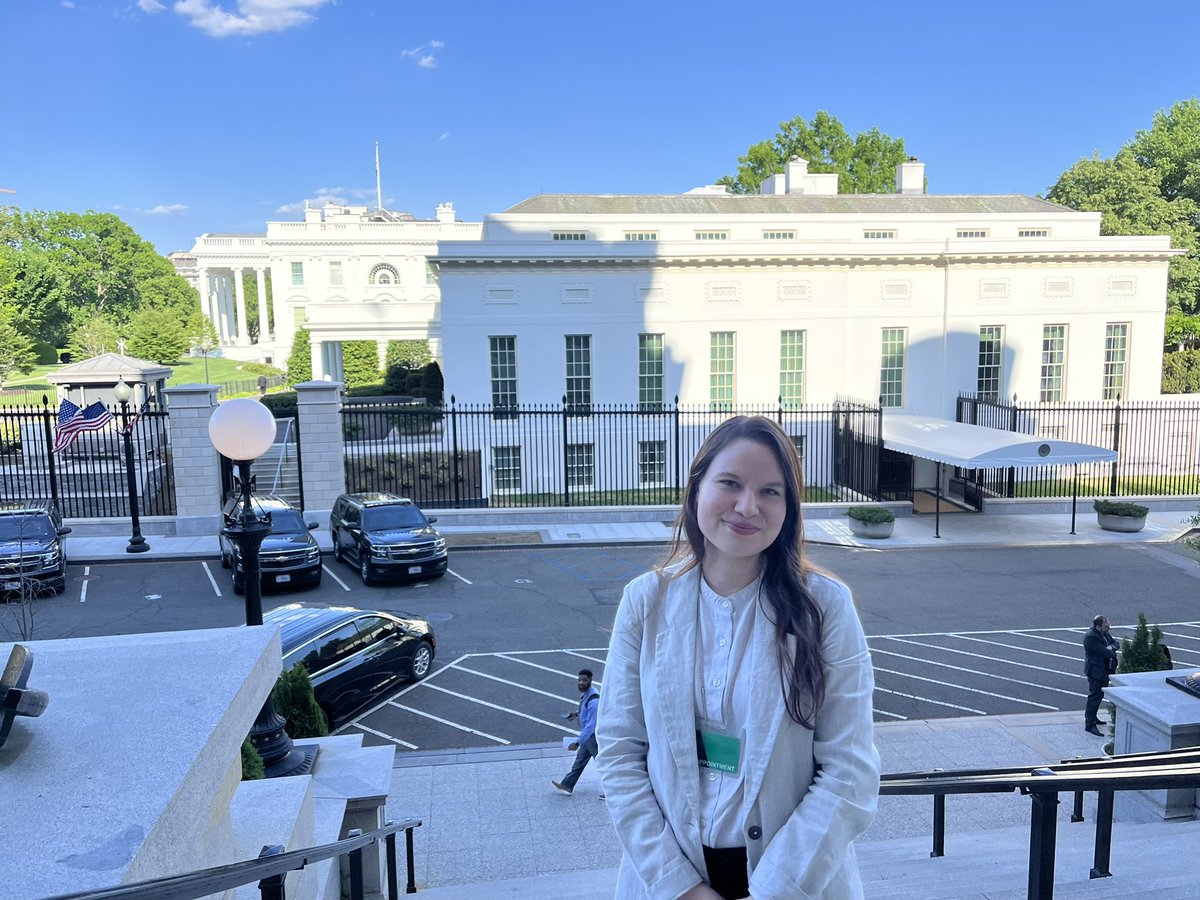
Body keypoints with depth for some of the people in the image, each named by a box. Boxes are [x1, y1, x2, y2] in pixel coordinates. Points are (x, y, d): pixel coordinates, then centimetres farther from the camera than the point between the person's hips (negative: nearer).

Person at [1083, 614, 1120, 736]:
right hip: (1095, 671, -10)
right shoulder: (1091, 636, -24)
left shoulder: (1104, 633, 7)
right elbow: (1105, 652, -26)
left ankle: (1092, 717, 36)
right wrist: (1113, 653, -7)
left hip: (1104, 670, 10)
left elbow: (1116, 643, 9)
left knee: (1100, 695, 21)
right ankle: (1090, 725, -2)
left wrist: (1112, 646, -13)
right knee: (1094, 696, -6)